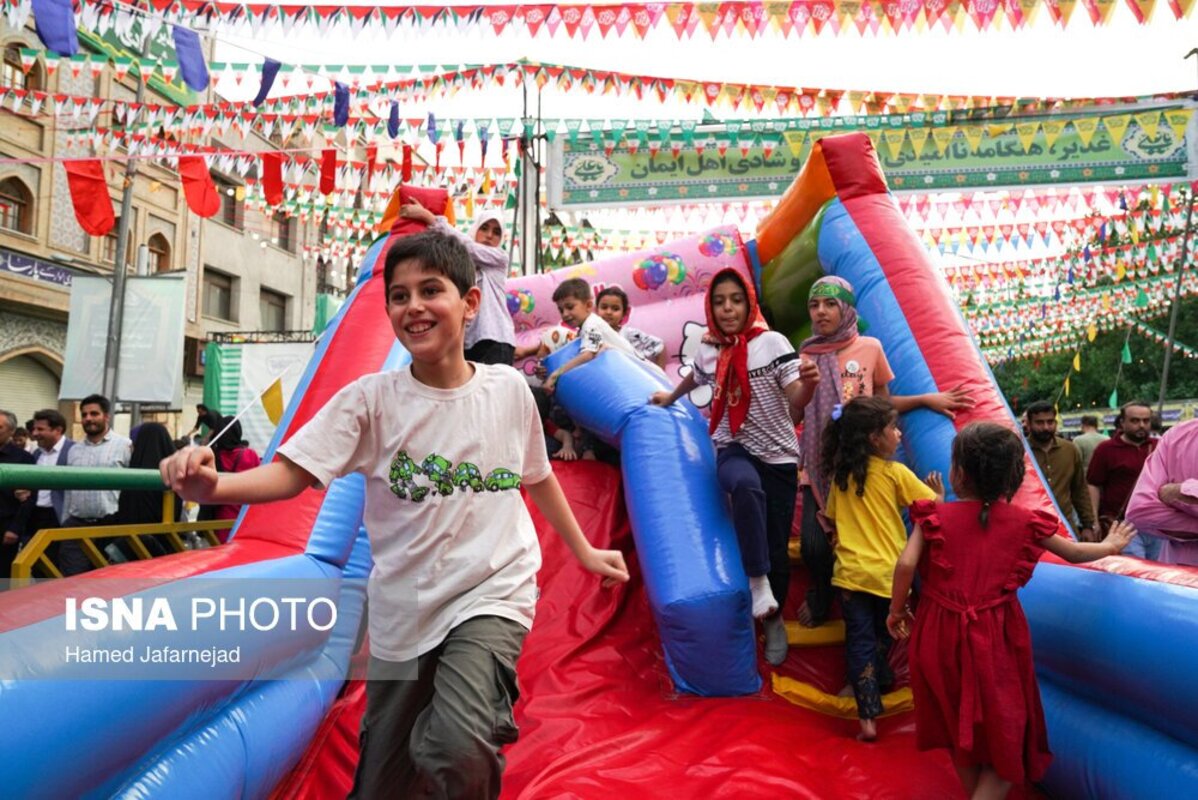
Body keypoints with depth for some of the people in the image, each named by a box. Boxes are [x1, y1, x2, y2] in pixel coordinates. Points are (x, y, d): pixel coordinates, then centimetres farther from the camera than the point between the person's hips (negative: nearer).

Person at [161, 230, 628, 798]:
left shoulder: (509, 389, -3)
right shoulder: (371, 399, -8)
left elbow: (538, 478, 11)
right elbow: (291, 473, -16)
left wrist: (585, 552, 19)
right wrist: (213, 486, -36)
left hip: (492, 593, -1)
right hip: (403, 609, 2)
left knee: (458, 747, -24)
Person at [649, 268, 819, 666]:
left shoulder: (771, 342, -10)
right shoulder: (708, 351, 1)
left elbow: (795, 404, -14)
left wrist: (808, 384, -35)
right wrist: (670, 397, 40)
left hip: (778, 455, -1)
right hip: (733, 449, 1)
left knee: (776, 547, 4)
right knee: (746, 485, -37)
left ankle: (774, 619, 31)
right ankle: (758, 582, -24)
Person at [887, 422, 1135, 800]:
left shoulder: (936, 517, -7)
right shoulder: (1023, 522, -2)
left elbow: (906, 564, -17)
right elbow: (1074, 552, 14)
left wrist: (897, 610, -2)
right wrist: (1109, 546, 35)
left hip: (942, 633, 1)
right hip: (995, 641, -1)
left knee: (958, 726, 22)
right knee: (1005, 738, 13)